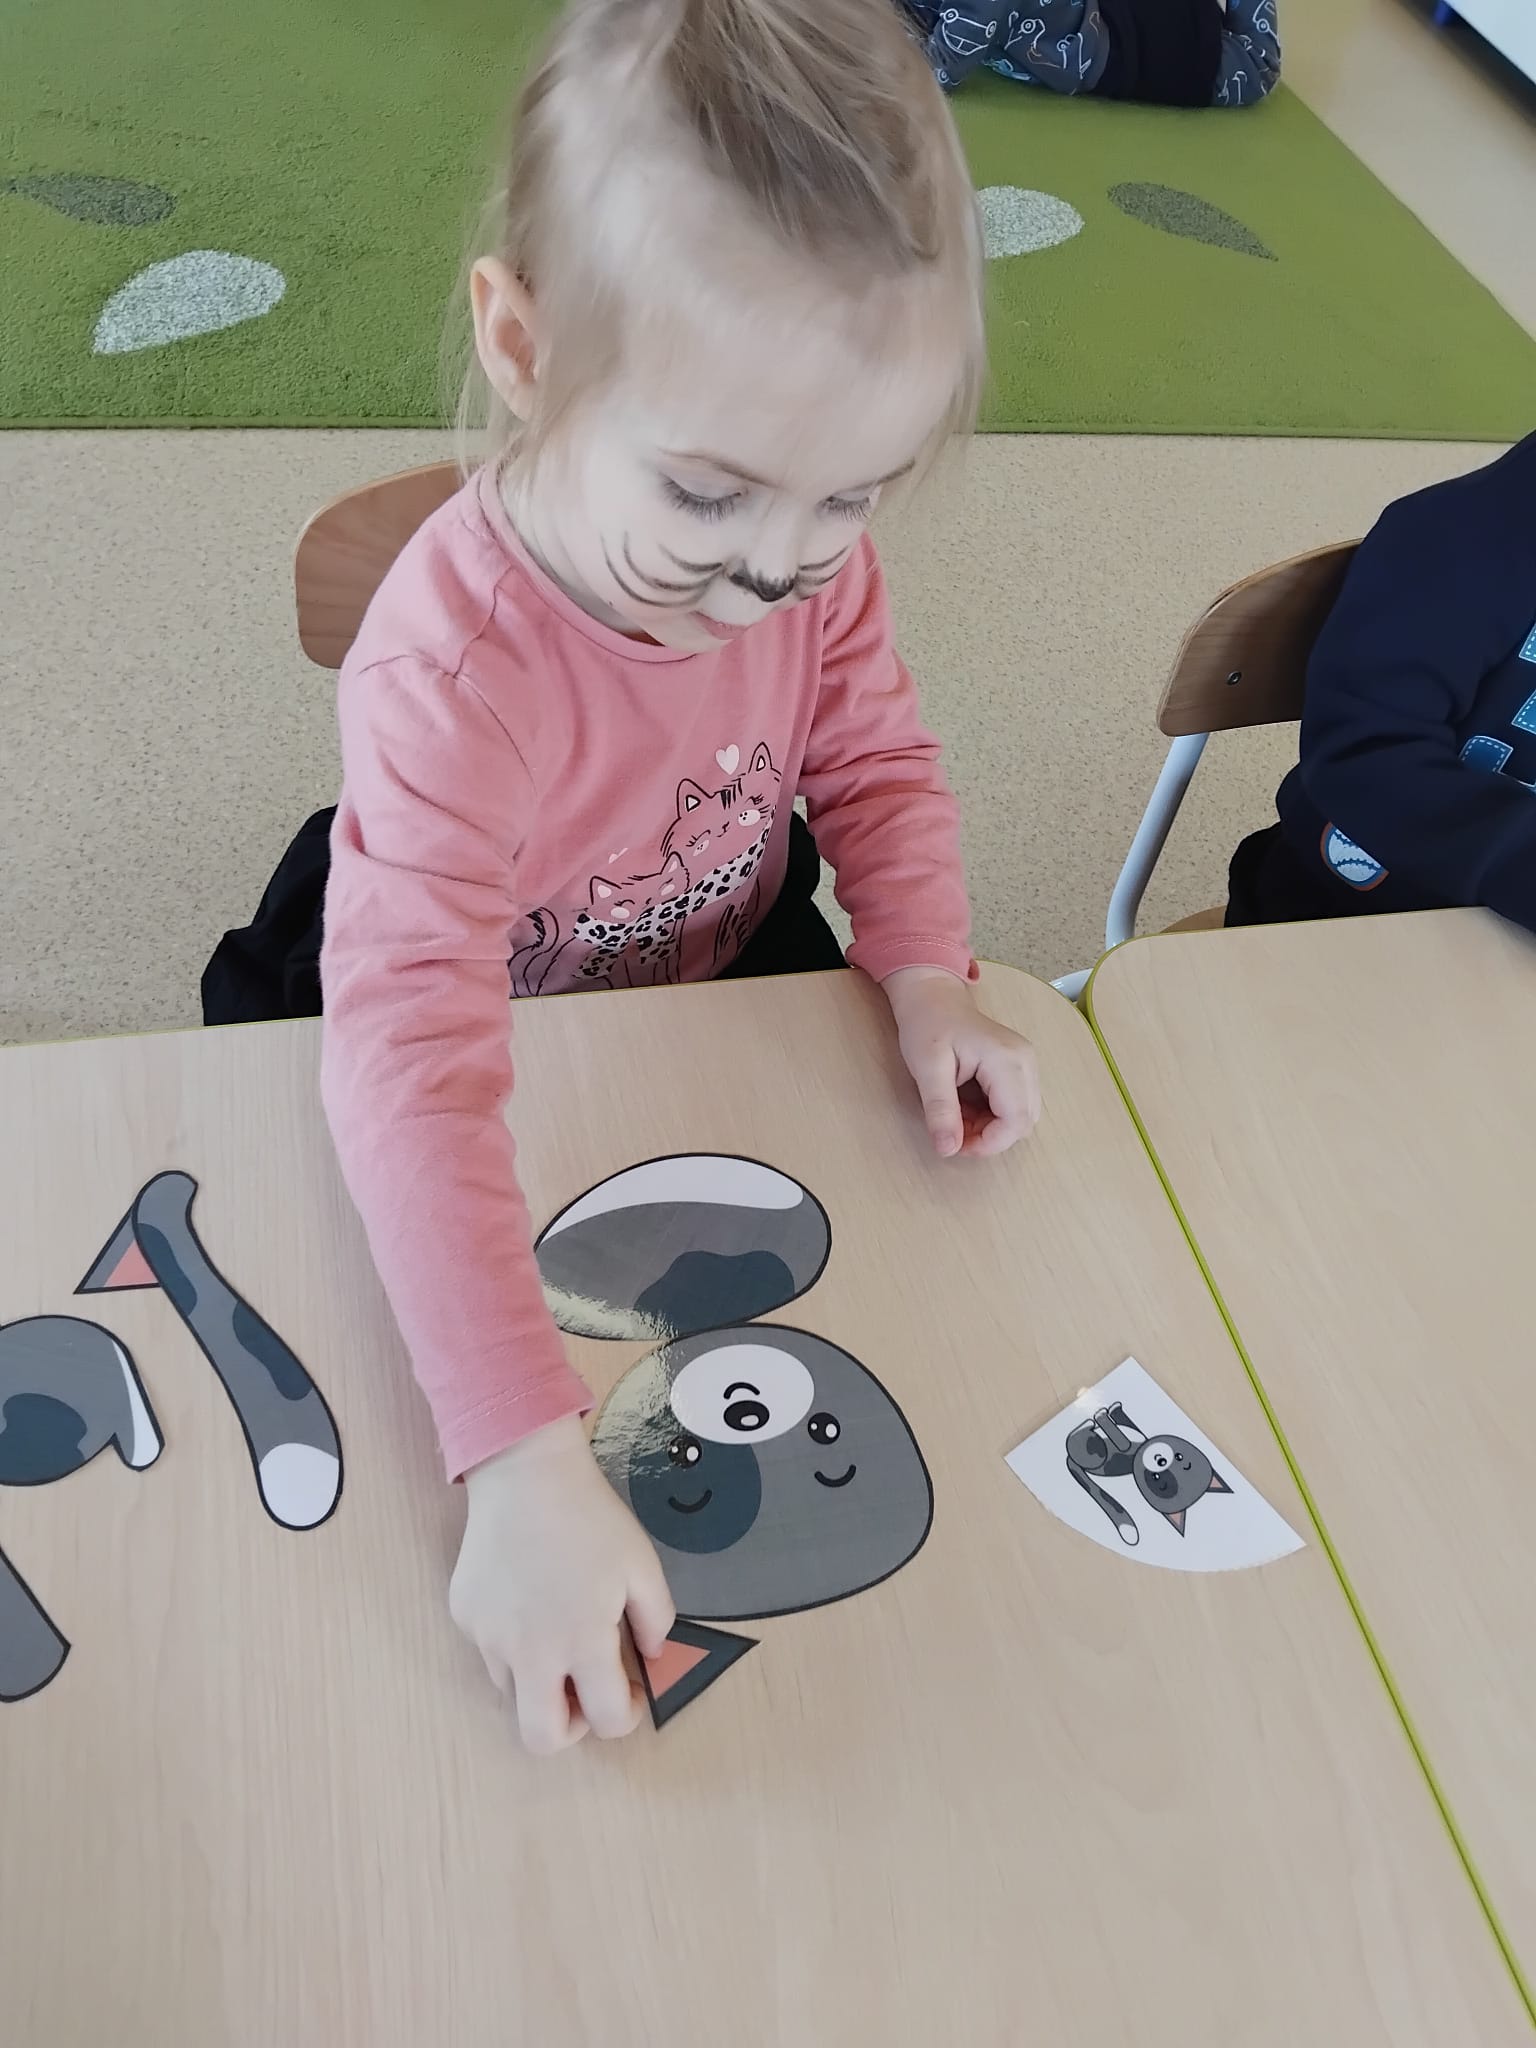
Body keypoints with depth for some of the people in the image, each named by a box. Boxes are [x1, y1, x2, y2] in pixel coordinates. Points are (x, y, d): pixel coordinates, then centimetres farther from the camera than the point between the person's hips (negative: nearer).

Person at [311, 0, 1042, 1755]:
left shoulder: (814, 566, -23)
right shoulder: (450, 673, -41)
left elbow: (876, 768, -6)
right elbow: (411, 1063, -49)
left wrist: (927, 981, -25)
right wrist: (522, 1462, -56)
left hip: (729, 973, 4)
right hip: (519, 1041, -3)